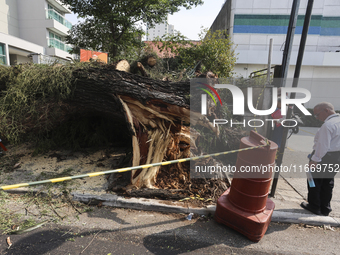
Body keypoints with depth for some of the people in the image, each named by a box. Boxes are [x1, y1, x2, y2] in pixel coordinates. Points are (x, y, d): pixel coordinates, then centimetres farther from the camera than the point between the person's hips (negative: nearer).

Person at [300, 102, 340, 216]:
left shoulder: (328, 124, -21)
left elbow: (323, 145, -25)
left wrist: (314, 160, -21)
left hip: (325, 156, -9)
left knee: (315, 180, 6)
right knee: (328, 182, 17)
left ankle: (314, 206, 17)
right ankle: (325, 209, 28)